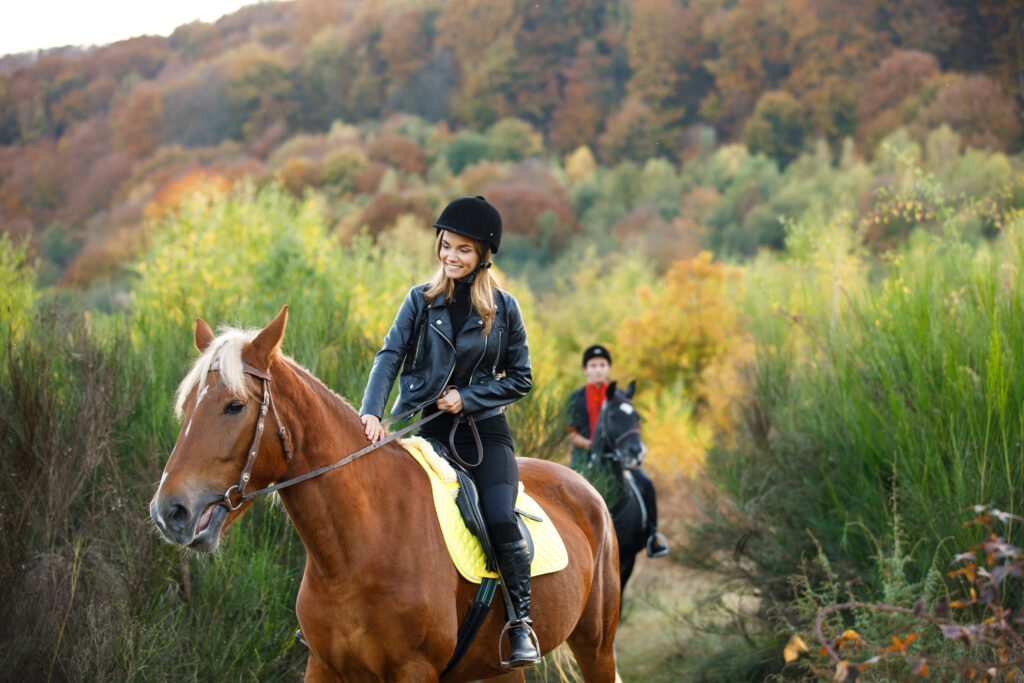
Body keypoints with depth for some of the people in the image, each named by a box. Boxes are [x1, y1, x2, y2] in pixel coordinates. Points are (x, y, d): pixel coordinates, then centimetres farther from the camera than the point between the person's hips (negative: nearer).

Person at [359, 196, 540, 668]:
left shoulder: (504, 308, 5)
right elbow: (389, 357, -6)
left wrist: (467, 396, -7)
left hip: (483, 429, -1)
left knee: (500, 517, -23)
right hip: (424, 426, 1)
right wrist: (371, 412, -22)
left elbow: (520, 379, 7)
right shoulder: (420, 301, 6)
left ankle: (521, 620, -9)